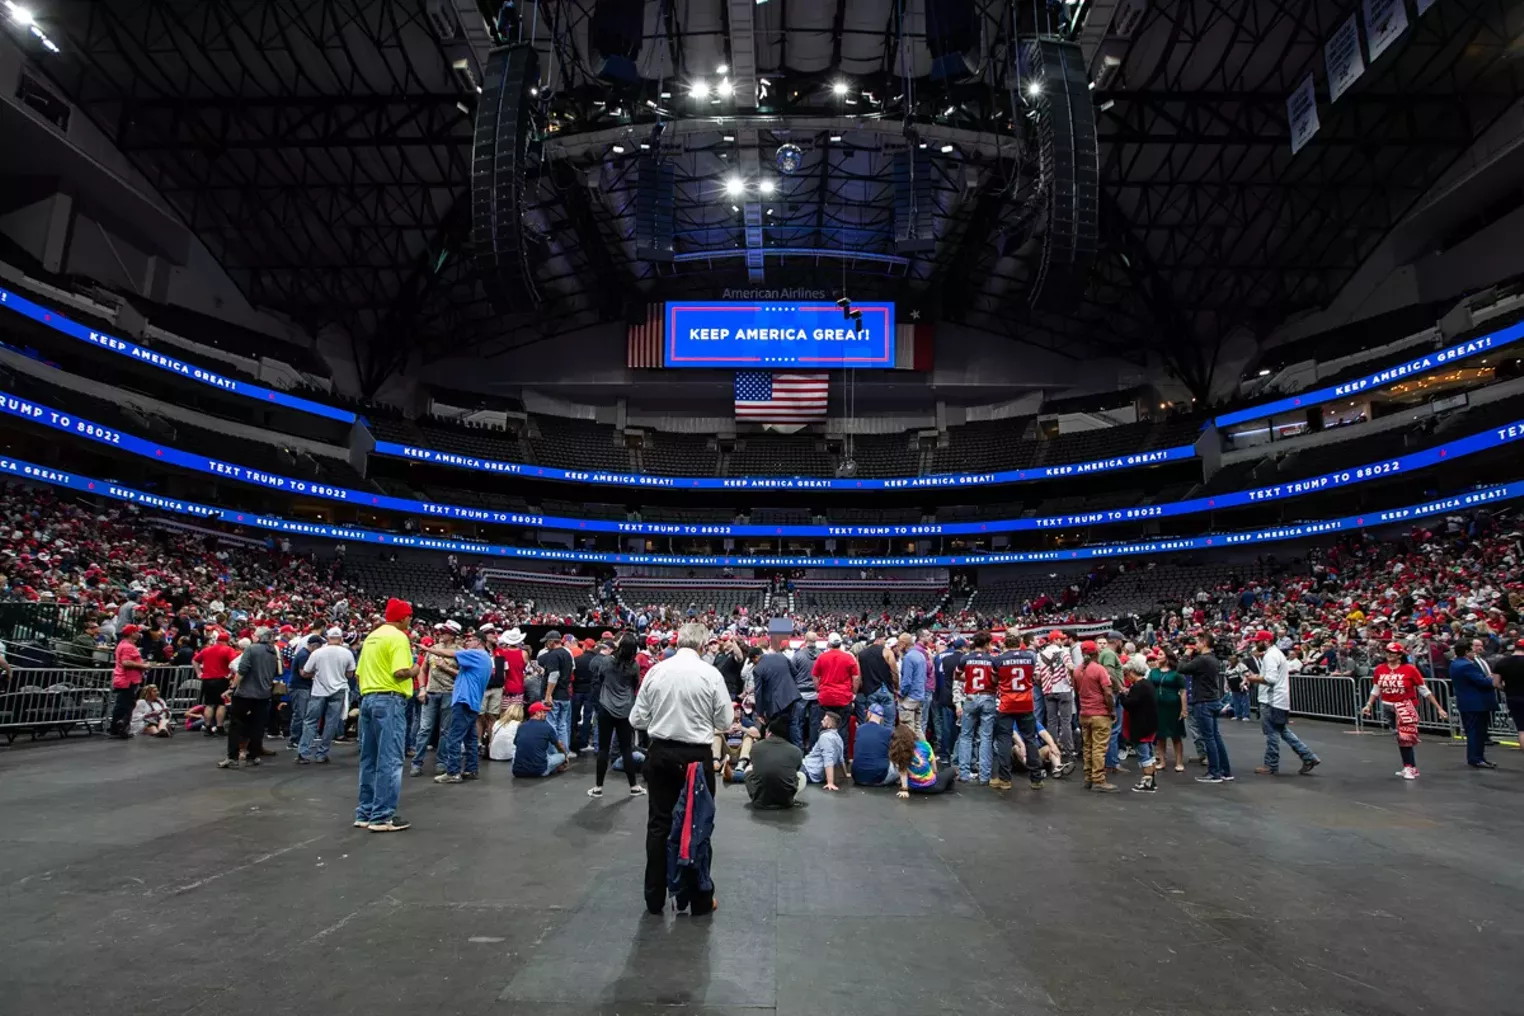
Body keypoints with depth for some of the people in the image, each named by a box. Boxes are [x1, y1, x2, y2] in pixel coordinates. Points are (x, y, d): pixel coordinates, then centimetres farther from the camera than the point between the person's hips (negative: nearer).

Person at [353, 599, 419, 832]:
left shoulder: (372, 636, 17)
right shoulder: (398, 637, -10)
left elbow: (359, 672, 19)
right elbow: (400, 672, -20)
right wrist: (414, 671, -2)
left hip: (368, 698, 9)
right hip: (389, 701, -9)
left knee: (369, 760, 13)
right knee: (389, 760, -4)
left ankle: (365, 813, 19)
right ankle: (382, 816, -3)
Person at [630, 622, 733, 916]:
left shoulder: (655, 671, -4)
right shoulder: (710, 674, -11)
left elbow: (637, 719, 0)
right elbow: (725, 721, -4)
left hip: (661, 754, 3)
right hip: (697, 756, -2)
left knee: (659, 824, 13)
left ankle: (654, 899, 23)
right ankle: (700, 900, 20)